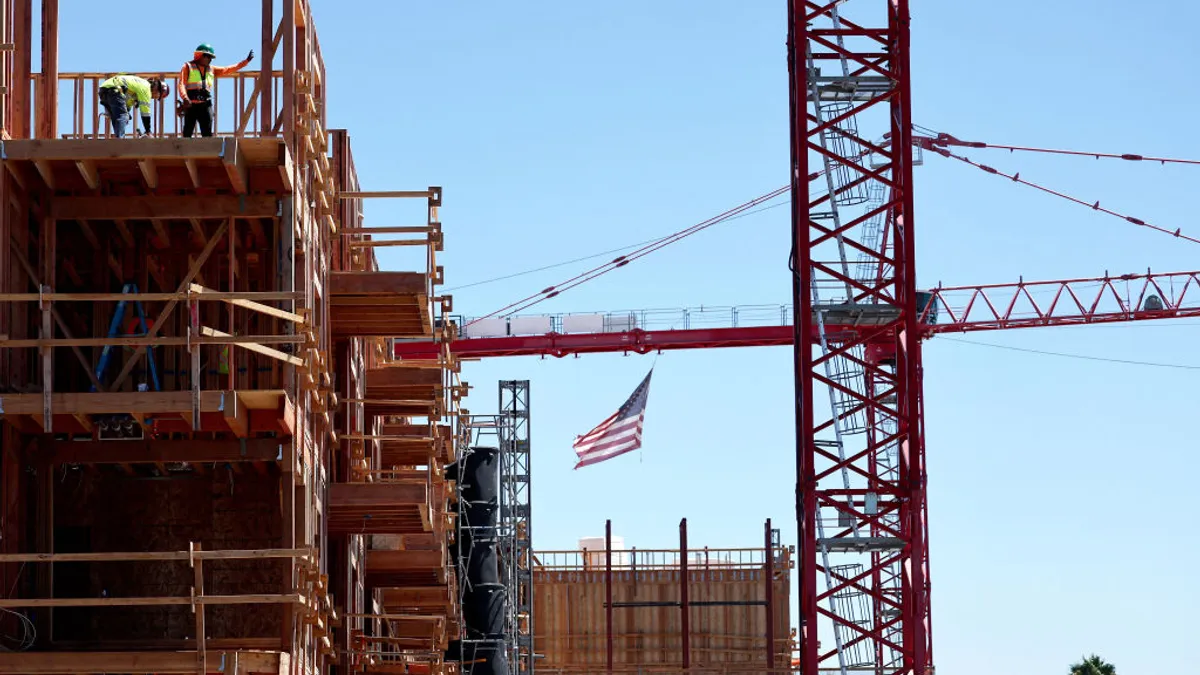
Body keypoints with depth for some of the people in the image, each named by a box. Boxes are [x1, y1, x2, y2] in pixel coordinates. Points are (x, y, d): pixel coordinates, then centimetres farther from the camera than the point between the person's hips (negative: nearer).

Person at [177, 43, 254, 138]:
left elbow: (228, 69, 24)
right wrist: (185, 98, -25)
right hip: (191, 105, -4)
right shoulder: (188, 67, 5)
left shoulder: (211, 69, 20)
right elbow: (182, 84, -6)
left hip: (206, 105, 4)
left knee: (207, 134, -1)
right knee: (187, 133, -7)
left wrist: (246, 61, 20)